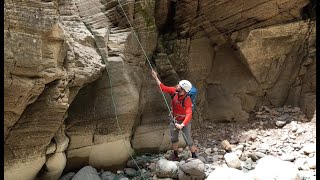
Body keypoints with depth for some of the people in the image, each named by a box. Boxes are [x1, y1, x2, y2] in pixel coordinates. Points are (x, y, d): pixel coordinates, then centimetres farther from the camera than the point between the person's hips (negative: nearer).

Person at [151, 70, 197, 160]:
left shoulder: (187, 100, -33)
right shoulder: (174, 91, -18)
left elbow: (189, 114, -41)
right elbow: (164, 88, -9)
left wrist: (182, 125, -51)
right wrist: (156, 78, -14)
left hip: (184, 122, -6)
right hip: (174, 120, 6)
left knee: (188, 140, -1)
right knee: (173, 139, 19)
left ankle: (194, 156, 19)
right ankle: (175, 155, 38)